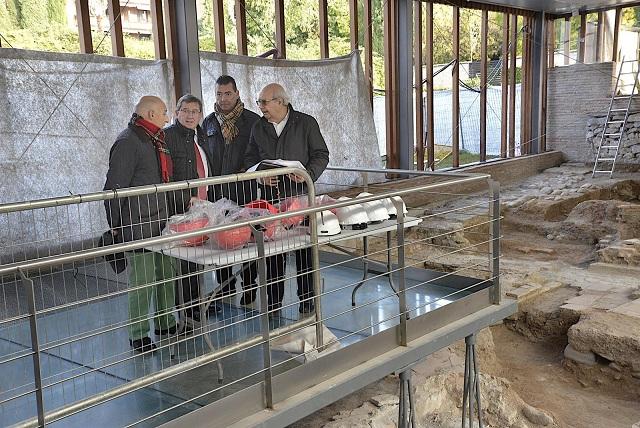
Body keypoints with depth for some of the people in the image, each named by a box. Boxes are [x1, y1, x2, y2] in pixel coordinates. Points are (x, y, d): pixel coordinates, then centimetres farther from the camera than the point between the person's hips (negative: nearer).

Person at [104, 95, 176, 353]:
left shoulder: (156, 140, 15)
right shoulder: (128, 142, -15)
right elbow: (114, 188, -16)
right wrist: (116, 225, -11)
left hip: (161, 223, 9)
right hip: (138, 228, -9)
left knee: (167, 274, 16)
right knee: (143, 281, -3)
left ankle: (165, 323, 31)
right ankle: (138, 335, 10)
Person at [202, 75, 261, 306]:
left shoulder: (252, 120, 1)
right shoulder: (208, 123, 10)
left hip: (244, 191, -3)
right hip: (216, 192, 3)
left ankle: (249, 286, 15)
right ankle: (225, 285, 22)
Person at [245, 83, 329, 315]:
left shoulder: (306, 123, 0)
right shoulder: (258, 127, 10)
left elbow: (321, 155, 2)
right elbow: (250, 159, 15)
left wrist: (308, 173, -16)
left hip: (300, 194, -3)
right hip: (270, 196, 3)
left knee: (305, 250, 4)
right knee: (272, 250, 5)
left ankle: (307, 300, 17)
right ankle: (274, 301, 18)